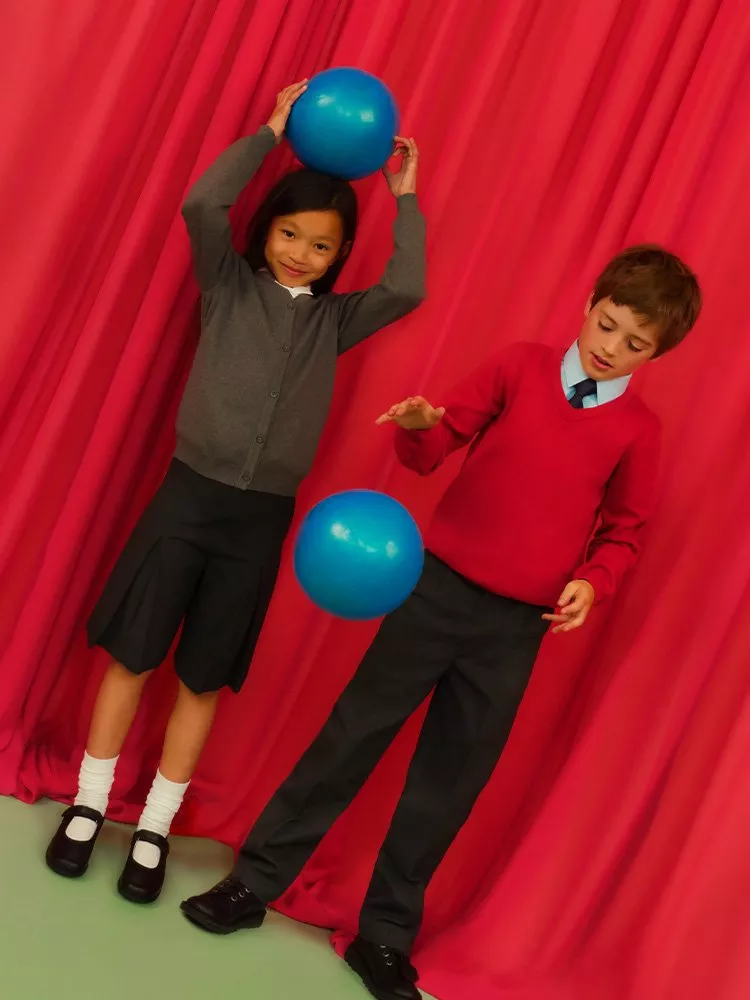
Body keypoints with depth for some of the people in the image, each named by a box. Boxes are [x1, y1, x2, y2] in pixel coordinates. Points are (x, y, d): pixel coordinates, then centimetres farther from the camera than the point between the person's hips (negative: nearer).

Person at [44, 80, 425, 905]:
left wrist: (405, 196, 2)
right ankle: (88, 805, 24)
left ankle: (154, 828, 22)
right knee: (132, 656, 5)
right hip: (189, 494, -1)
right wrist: (272, 131, -5)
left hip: (263, 517, 2)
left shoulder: (334, 318, 9)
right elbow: (201, 204, -12)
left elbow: (406, 291, -5)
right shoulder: (229, 284, 3)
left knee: (203, 680, 9)